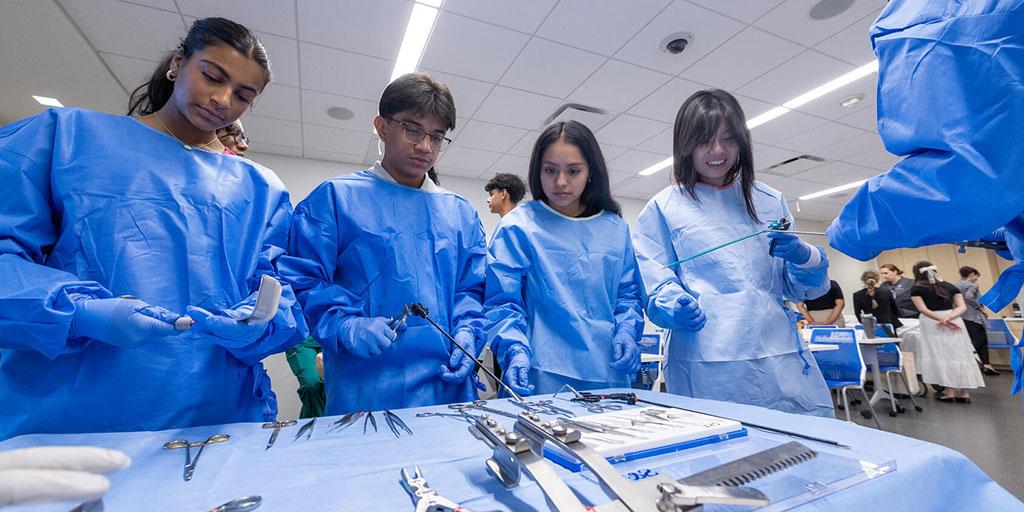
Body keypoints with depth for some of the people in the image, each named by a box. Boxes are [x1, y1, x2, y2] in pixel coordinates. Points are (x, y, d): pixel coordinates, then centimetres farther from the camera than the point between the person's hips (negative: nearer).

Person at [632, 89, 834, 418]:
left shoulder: (771, 201, 14)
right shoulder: (663, 208, 3)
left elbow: (802, 288, 16)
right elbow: (655, 283, -1)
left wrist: (803, 257, -5)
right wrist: (674, 306, -21)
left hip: (781, 357, 4)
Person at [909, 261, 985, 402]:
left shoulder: (917, 289, 0)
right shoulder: (950, 287, 12)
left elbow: (923, 309, -11)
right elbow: (962, 307, 1)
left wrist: (944, 321, -12)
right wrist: (947, 318, -12)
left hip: (932, 324, -5)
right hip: (955, 322, 5)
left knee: (940, 356, 0)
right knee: (960, 355, 9)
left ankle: (949, 392, 1)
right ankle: (965, 392, 12)